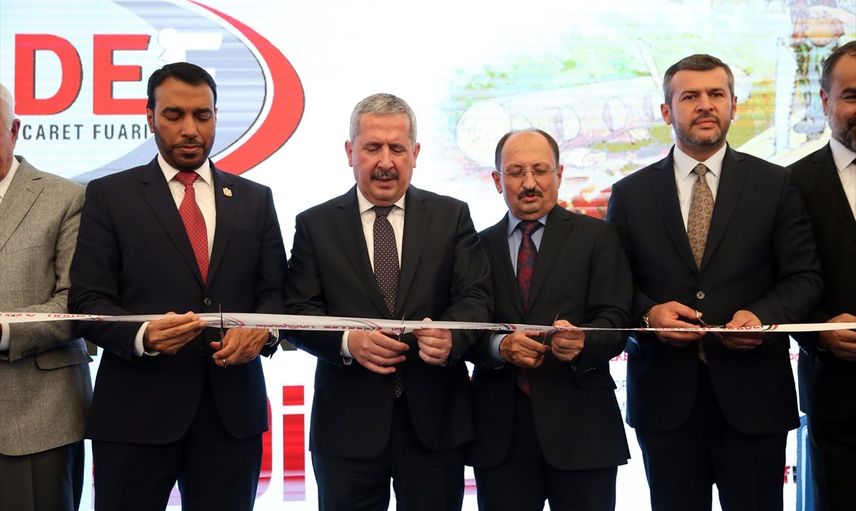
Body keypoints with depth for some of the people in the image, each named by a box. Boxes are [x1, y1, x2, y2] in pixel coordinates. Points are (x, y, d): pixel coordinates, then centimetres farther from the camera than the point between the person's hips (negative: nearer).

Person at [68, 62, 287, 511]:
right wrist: (143, 335, -21)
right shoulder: (109, 196, 4)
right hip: (136, 410, -2)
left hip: (232, 408, 2)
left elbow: (275, 292, 10)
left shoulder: (255, 199, 12)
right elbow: (88, 301, -2)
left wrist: (260, 330, -12)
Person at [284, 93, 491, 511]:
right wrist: (348, 341, -20)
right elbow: (298, 312, -1)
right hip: (347, 424, 0)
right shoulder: (315, 225, 5)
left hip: (435, 418, 1)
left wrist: (451, 337, -22)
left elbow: (475, 296, 0)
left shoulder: (452, 216, 6)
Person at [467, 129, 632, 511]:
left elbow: (615, 320, -3)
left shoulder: (597, 237, 5)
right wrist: (500, 346, -16)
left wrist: (582, 342, -24)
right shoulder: (480, 246, 11)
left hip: (579, 425, -1)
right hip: (499, 431, 2)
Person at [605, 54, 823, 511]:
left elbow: (804, 277, 2)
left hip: (752, 394, 0)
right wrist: (648, 313, -14)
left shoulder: (775, 185, 5)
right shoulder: (630, 194, 7)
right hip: (664, 394, 1)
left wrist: (763, 316, -17)